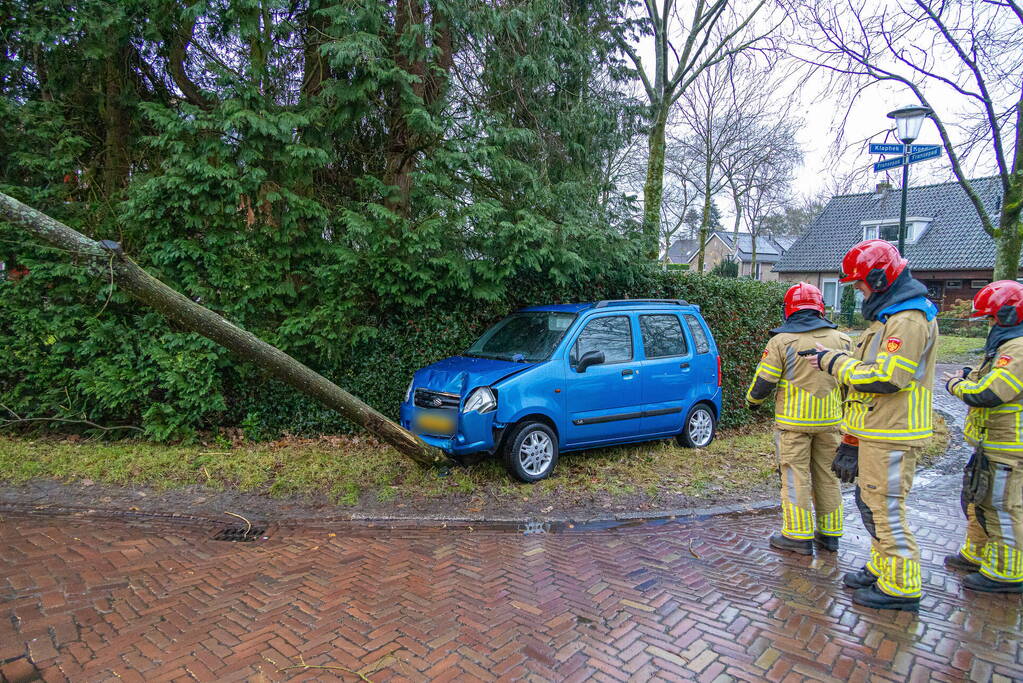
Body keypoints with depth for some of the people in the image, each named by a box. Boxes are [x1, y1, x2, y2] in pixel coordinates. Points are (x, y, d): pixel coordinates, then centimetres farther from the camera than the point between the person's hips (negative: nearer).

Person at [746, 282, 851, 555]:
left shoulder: (782, 341, -11)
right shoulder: (840, 340, 3)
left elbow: (763, 381, -9)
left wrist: (753, 400, 11)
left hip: (794, 421, -4)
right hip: (829, 420, 5)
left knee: (796, 477, 3)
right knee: (828, 476, 15)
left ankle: (798, 535, 8)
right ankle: (829, 533, 25)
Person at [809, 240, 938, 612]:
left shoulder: (908, 320, -18)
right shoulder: (891, 315, 17)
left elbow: (885, 378, -25)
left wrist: (836, 362, -15)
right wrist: (837, 359, 10)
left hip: (890, 436, -11)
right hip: (878, 431, 11)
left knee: (887, 509, -2)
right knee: (871, 503, 19)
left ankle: (901, 586, 11)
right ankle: (882, 568, 32)